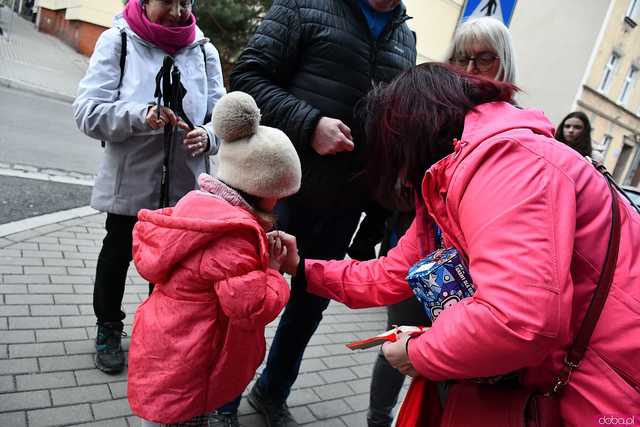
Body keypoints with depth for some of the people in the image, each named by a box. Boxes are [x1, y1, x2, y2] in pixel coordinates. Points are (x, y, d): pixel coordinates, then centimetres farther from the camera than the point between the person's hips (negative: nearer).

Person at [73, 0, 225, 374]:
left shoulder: (204, 50, 2)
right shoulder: (118, 41, -4)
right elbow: (88, 111, -12)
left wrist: (208, 138, -23)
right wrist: (141, 116, -29)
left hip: (184, 184, 2)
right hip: (129, 180, -2)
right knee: (117, 254, 15)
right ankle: (108, 329, 39)